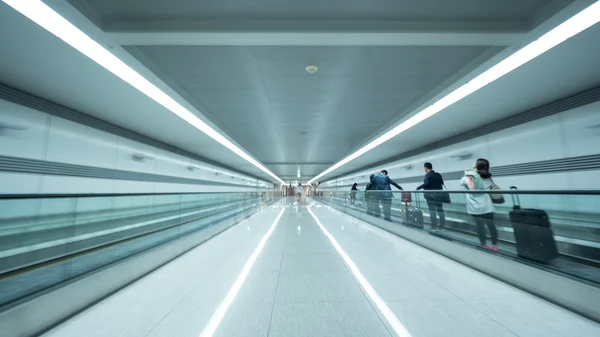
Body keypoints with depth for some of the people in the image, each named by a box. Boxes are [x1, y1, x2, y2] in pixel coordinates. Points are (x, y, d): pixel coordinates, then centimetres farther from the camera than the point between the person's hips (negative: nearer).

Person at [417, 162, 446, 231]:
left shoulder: (428, 175, -9)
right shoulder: (438, 175, 13)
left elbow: (426, 183, -21)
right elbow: (442, 183, 15)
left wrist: (418, 188, -14)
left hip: (431, 195, -7)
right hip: (439, 194, 7)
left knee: (432, 210, -2)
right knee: (440, 210, 10)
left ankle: (434, 227, -1)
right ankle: (441, 227, 15)